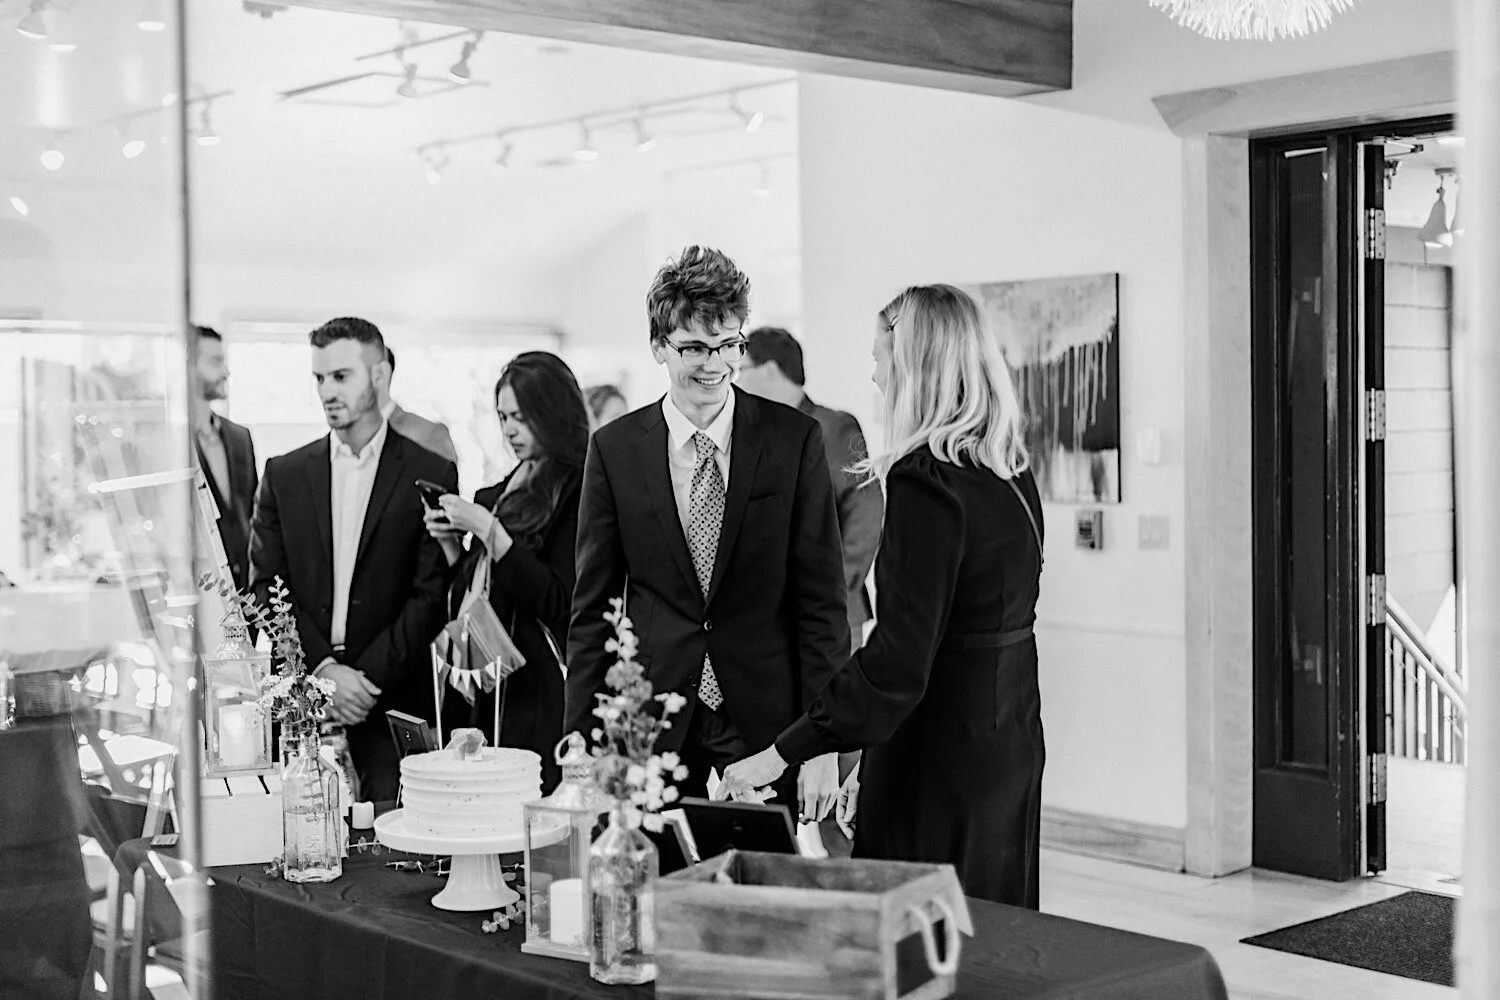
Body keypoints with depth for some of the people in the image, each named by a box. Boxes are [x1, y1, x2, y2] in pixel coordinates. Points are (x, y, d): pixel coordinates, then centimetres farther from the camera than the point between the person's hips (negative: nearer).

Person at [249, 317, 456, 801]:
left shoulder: (431, 474, 3)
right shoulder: (284, 474, 11)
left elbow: (432, 596, -2)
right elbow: (265, 589, 6)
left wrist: (368, 676, -10)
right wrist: (323, 669, -8)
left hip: (392, 705, -2)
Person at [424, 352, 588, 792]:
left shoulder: (579, 495, -8)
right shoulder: (493, 496, 16)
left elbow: (558, 604, -15)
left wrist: (489, 531, -15)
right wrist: (450, 545, 5)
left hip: (540, 700, -7)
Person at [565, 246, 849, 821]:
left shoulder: (795, 440, -2)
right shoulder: (614, 449, 2)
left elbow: (821, 600, -3)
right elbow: (593, 607, 5)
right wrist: (581, 742, 1)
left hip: (768, 725, -1)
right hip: (650, 730, 1)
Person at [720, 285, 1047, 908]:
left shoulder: (925, 481, -19)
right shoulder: (1012, 473, 8)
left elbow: (897, 660, -23)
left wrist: (783, 753, -17)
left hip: (940, 760, -9)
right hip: (1010, 743, 9)